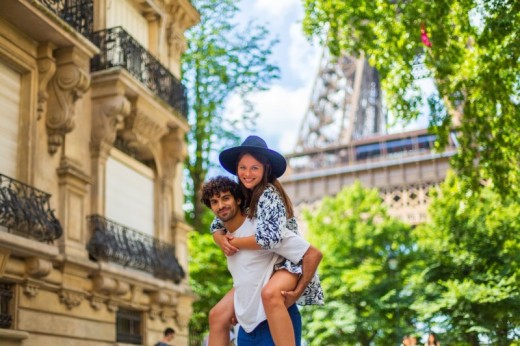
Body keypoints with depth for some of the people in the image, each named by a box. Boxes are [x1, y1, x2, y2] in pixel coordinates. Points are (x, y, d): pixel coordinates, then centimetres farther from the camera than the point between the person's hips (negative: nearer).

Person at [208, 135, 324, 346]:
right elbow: (217, 225, 12)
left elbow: (271, 238, -30)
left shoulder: (268, 193, -18)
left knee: (270, 293, -40)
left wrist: (234, 243, -15)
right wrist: (222, 240, -12)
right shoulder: (242, 196, 5)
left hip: (290, 263, -9)